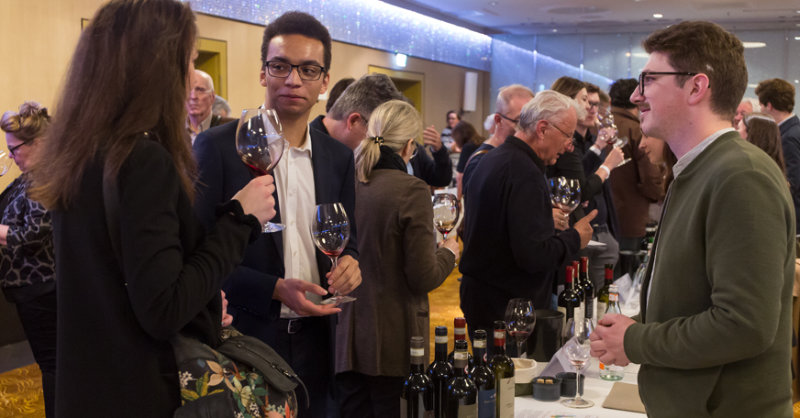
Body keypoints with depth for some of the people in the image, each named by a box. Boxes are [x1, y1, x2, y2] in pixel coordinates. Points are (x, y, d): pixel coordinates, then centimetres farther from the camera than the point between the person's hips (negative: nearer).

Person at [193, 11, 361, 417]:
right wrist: (275, 289, -19)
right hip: (241, 338, -4)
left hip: (313, 339, 5)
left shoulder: (339, 157, 6)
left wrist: (349, 262, -8)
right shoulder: (217, 147, -9)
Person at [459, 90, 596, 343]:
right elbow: (532, 255, -26)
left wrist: (550, 220, 15)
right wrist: (575, 238, -9)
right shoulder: (524, 173, -21)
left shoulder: (493, 159, 11)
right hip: (507, 307, -10)